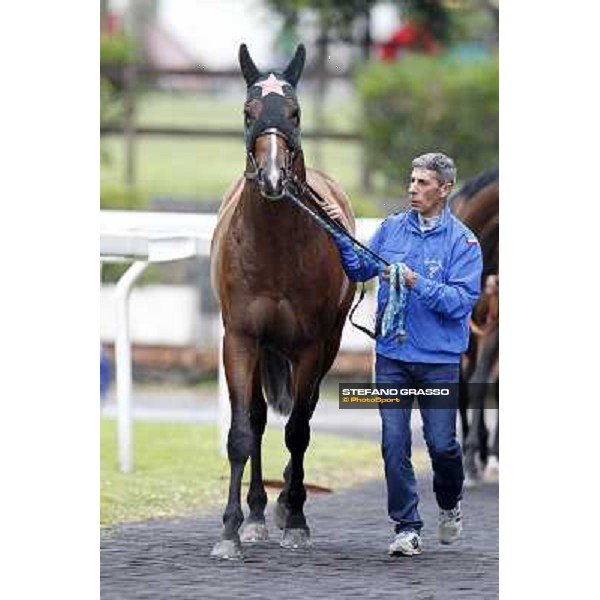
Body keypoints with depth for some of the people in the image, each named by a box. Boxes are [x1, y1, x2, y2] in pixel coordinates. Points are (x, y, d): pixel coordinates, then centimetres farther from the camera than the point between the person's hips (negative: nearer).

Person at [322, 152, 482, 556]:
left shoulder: (462, 241, -7)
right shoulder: (392, 228, 5)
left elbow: (463, 300, -14)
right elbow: (361, 269, 11)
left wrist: (416, 283, -23)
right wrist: (342, 237, -4)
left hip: (439, 359, -3)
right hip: (392, 355, 3)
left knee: (441, 444, 1)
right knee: (394, 444, -1)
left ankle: (450, 505, 31)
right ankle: (407, 528, 4)